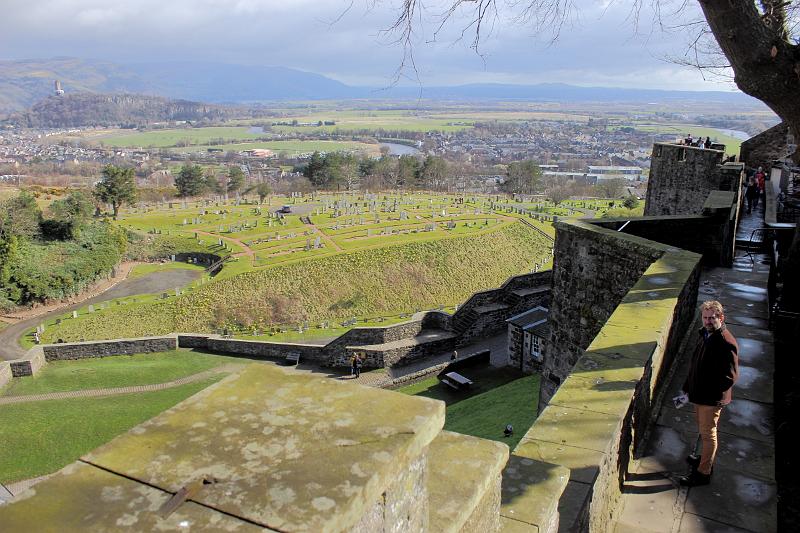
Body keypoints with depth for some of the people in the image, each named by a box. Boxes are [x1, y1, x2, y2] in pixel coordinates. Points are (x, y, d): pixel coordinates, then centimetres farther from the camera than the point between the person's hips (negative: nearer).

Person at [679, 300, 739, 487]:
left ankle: (703, 473, 15)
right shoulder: (704, 335, 6)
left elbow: (731, 374, -26)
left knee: (708, 433, 3)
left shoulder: (727, 342, -23)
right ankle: (706, 458, 42)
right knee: (702, 429, 23)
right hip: (699, 393, 8)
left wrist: (725, 394, -37)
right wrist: (687, 387, 20)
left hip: (713, 397, -8)